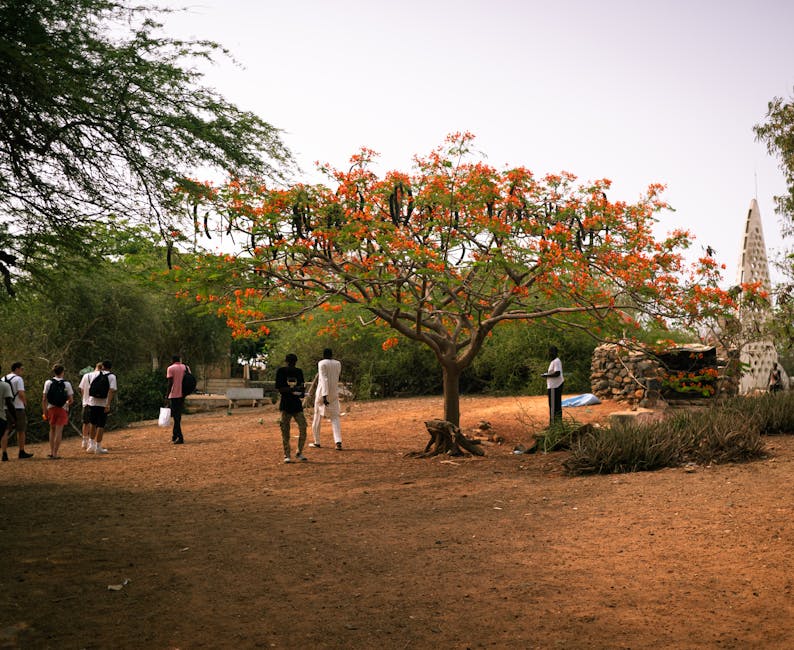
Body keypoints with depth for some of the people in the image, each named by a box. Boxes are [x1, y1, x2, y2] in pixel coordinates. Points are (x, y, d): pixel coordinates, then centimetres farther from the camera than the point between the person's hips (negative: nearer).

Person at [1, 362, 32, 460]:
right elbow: (21, 394, -18)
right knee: (21, 431, 8)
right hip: (18, 408, -6)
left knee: (6, 431, 3)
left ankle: (4, 454, -4)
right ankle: (22, 452, 16)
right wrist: (25, 403, -3)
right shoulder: (18, 379, -10)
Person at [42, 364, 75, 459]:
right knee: (59, 431, 2)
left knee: (52, 429, 17)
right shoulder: (67, 384, -5)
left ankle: (51, 452, 17)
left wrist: (44, 410, 8)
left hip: (51, 408, 2)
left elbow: (44, 399, -2)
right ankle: (55, 453, 1)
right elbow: (71, 400, -4)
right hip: (62, 409, -2)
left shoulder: (48, 382, -1)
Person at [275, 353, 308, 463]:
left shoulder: (299, 372, 11)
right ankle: (287, 455, 11)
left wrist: (301, 392, -5)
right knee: (285, 431, 0)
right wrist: (292, 389, -23)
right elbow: (278, 388, -10)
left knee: (303, 428, -4)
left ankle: (299, 453, 12)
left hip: (297, 404, 4)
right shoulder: (281, 371, -3)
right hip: (285, 404, -3)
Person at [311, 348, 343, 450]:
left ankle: (317, 442, 20)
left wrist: (324, 395, -23)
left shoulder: (322, 363, -9)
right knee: (335, 417, 2)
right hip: (334, 392, 4)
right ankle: (338, 441, -16)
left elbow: (324, 379, -19)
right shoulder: (338, 364, 6)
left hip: (323, 392, -4)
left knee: (317, 416, 11)